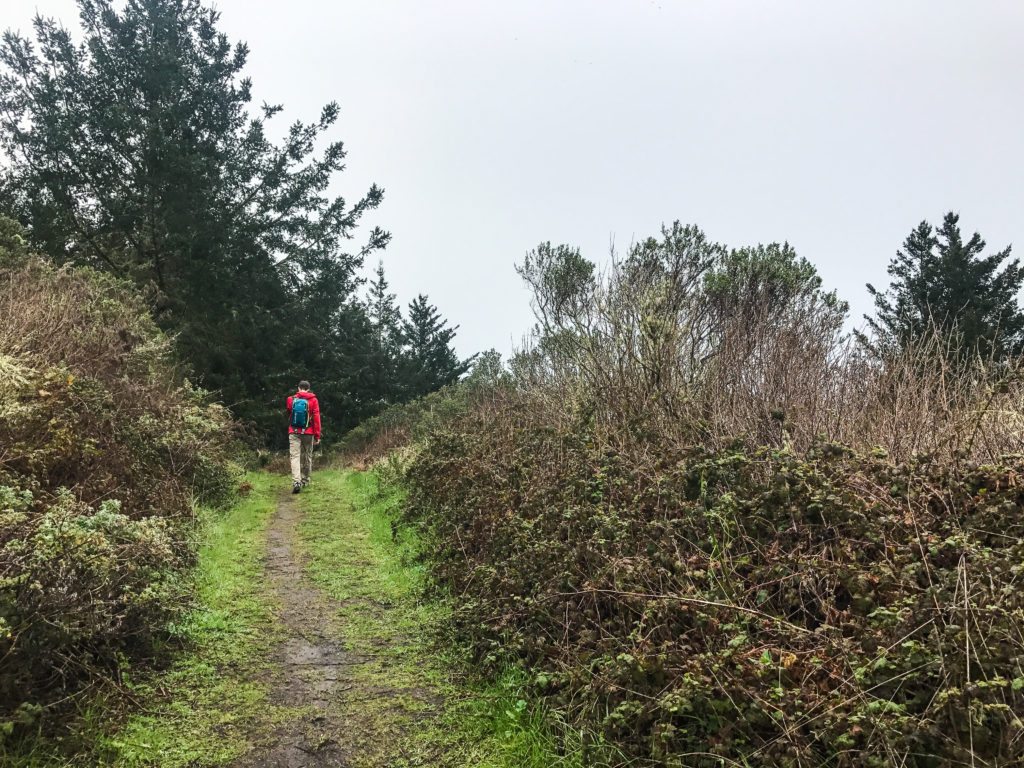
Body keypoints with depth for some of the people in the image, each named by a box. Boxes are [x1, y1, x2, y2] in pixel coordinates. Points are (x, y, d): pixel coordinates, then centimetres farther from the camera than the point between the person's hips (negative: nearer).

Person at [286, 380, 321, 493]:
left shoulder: (291, 399, 3)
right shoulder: (313, 400, -2)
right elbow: (316, 418, -5)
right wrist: (317, 435, -2)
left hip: (294, 433, 0)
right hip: (308, 433, 0)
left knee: (295, 456, -6)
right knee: (307, 457, 14)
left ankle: (296, 481, -23)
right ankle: (305, 480, 23)